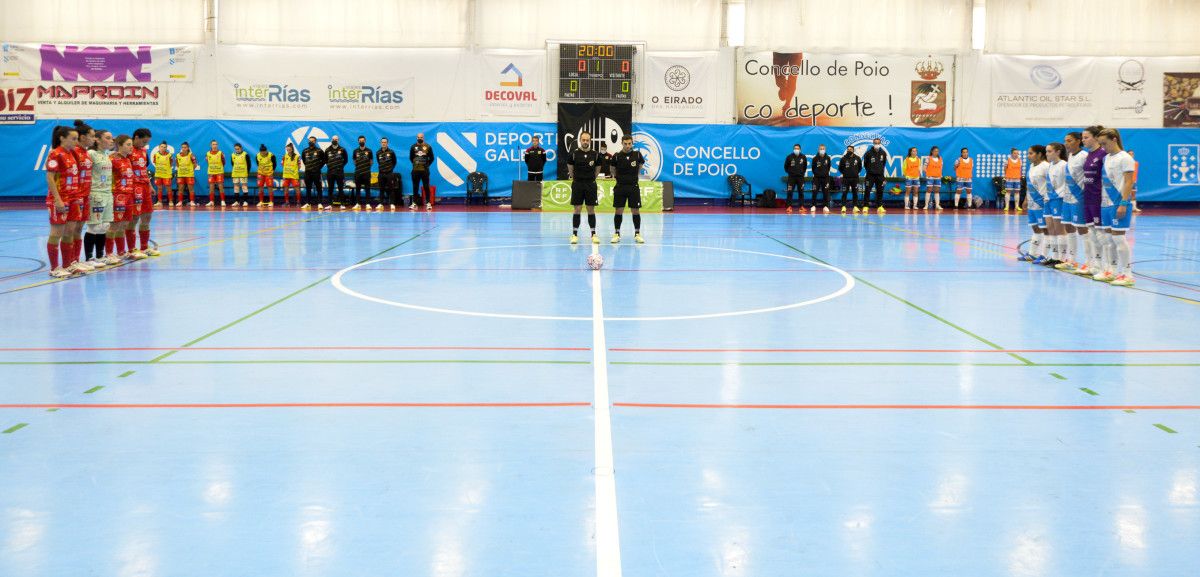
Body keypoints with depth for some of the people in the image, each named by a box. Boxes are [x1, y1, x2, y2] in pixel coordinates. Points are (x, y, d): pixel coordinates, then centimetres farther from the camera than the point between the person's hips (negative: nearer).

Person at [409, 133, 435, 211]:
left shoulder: (428, 147, -1)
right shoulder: (413, 147, 4)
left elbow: (431, 158, 7)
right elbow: (411, 157, 14)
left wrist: (427, 165, 0)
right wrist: (415, 164, 7)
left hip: (425, 170, -2)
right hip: (415, 170, 2)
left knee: (426, 187, 0)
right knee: (415, 187, 6)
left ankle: (428, 203, 3)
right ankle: (414, 203, 10)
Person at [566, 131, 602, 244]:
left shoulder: (595, 154, -1)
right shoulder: (574, 153, -4)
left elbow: (597, 167, 13)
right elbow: (570, 168, 9)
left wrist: (592, 179, 11)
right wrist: (574, 178, 10)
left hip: (591, 184, 1)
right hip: (577, 184, -1)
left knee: (591, 210, 3)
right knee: (577, 210, 0)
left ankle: (593, 234, 10)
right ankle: (574, 234, 6)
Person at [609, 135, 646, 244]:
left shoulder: (637, 154, -3)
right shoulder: (617, 156, -5)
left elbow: (641, 164, 17)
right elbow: (612, 170, 11)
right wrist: (619, 177, 8)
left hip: (634, 187, 0)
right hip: (620, 187, 0)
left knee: (636, 211, 1)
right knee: (619, 211, 1)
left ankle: (637, 234, 11)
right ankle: (617, 234, 11)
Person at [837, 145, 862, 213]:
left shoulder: (857, 158, 2)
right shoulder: (843, 159, -3)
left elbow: (860, 167, 16)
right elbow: (840, 168, 7)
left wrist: (856, 173, 8)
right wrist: (844, 173, 3)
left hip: (855, 179, 2)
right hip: (846, 179, -2)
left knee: (855, 193, 4)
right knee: (844, 193, -4)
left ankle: (855, 206, 11)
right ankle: (843, 207, 2)